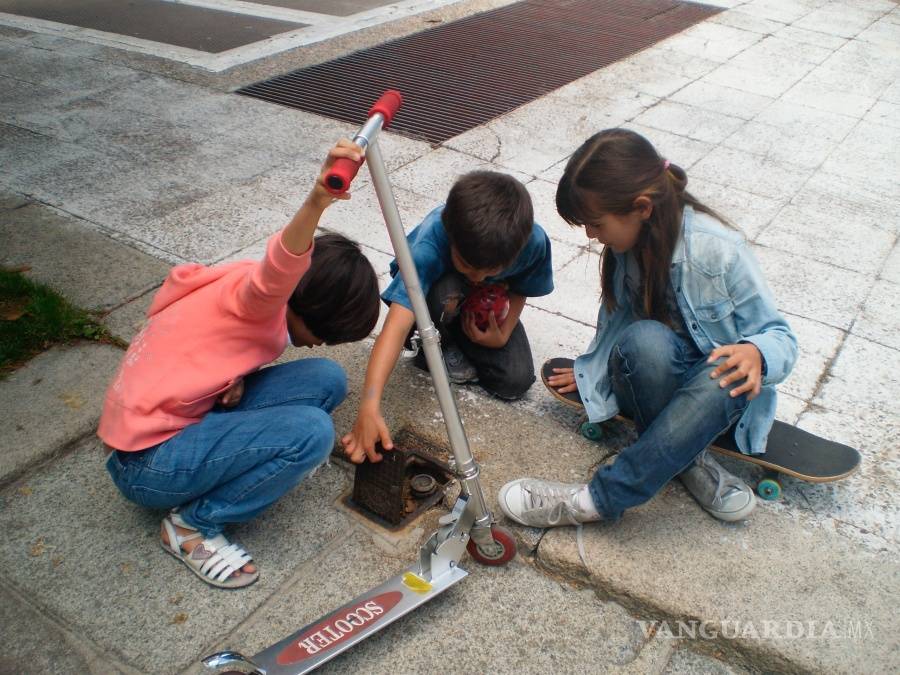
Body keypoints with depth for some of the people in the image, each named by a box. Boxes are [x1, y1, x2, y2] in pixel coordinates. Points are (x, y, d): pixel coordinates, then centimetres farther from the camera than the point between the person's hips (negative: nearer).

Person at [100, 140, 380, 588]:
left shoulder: (257, 306, 5)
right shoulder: (257, 298, -22)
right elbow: (281, 270, -46)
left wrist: (235, 379, -9)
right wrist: (317, 202, -65)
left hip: (188, 419, 8)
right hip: (148, 463, -8)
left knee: (327, 380, -5)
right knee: (311, 431, -27)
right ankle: (193, 524, -9)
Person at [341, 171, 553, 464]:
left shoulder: (534, 241, -33)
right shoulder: (429, 244, -43)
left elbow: (520, 289, -8)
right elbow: (396, 325, -50)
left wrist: (502, 334, -23)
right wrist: (369, 408, -58)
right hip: (430, 288, -2)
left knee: (517, 382, -13)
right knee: (444, 293, -40)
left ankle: (461, 340, 16)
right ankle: (442, 345, -4)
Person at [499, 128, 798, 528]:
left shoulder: (720, 252, -23)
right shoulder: (628, 245, -8)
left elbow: (780, 336, -17)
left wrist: (755, 354, -39)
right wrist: (592, 373, 15)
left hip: (718, 389, -2)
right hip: (655, 379, 3)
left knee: (734, 374, -40)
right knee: (644, 339, -34)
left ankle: (599, 499, -36)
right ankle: (686, 461, -14)